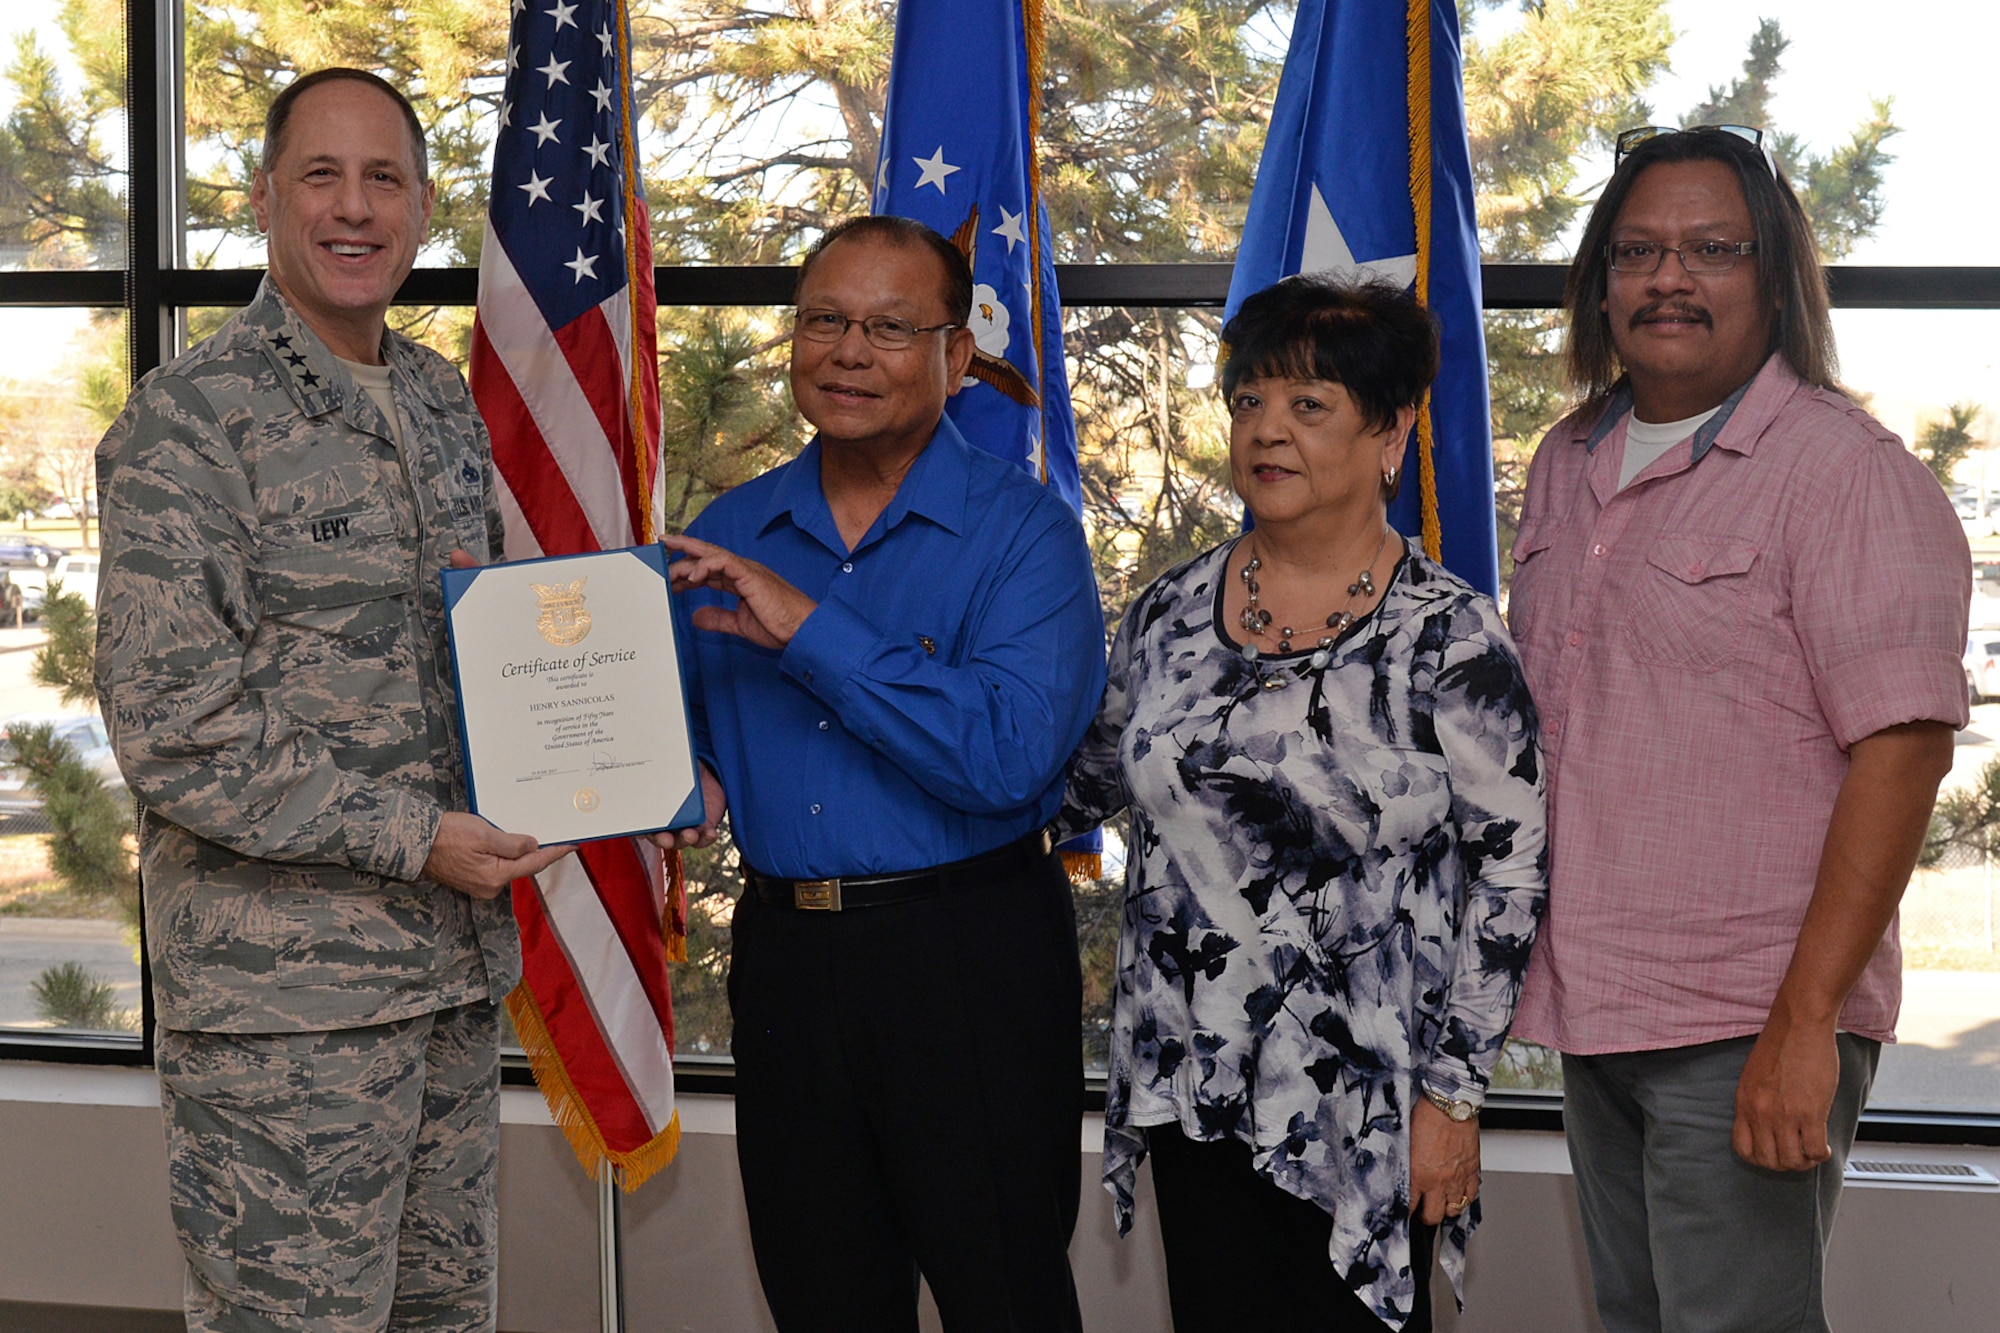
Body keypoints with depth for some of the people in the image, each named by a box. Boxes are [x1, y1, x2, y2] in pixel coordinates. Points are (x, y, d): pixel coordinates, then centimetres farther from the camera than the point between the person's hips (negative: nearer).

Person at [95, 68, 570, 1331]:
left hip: (456, 968, 7)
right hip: (284, 1001, -7)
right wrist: (412, 837, -18)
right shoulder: (192, 418, -11)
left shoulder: (446, 404, 12)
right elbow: (172, 729, -17)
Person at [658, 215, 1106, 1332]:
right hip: (784, 954, 5)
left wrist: (810, 629, -21)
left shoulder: (1024, 531, -8)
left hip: (971, 957, -5)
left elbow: (1008, 754, -22)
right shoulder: (730, 534, 9)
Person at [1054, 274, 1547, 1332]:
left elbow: (1506, 873, -9)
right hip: (1189, 1091, 4)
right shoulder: (1170, 611, 5)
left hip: (1364, 1106, -4)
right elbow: (1087, 779, 18)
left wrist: (1452, 1094, -10)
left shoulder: (1450, 638, -9)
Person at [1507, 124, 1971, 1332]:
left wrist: (1805, 1023, -21)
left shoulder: (1843, 469, -10)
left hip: (1751, 1023, -7)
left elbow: (1905, 745, -17)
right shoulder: (1568, 463, 13)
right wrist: (1524, 952, 15)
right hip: (1592, 1006, 7)